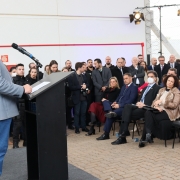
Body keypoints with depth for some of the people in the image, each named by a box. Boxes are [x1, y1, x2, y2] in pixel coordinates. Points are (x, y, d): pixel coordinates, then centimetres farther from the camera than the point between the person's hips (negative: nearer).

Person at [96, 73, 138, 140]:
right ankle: (110, 112, -31)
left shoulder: (134, 87, -5)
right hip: (119, 106, 9)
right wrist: (115, 102, 0)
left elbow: (131, 100, -16)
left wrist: (119, 105, -21)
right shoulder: (124, 87, 22)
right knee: (105, 101, -10)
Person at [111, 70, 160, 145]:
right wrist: (139, 103, 1)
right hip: (139, 106, 6)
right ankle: (122, 135, -33)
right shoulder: (145, 88, 31)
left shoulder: (157, 88, 5)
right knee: (127, 106, -27)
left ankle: (122, 136, -23)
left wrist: (144, 105, -17)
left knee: (127, 114, -26)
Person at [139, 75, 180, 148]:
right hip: (159, 110, 5)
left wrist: (162, 102, -17)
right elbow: (155, 101, 15)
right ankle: (148, 134, -35)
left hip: (169, 112, -5)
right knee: (148, 113, -30)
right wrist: (156, 106, -9)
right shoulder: (161, 90, 21)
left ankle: (144, 138, -26)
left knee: (151, 117, -31)